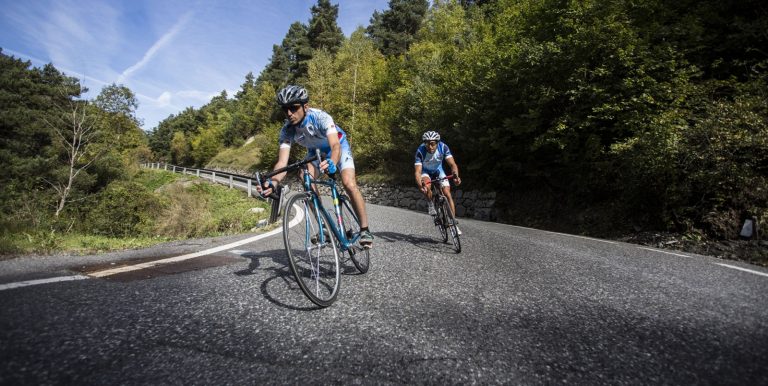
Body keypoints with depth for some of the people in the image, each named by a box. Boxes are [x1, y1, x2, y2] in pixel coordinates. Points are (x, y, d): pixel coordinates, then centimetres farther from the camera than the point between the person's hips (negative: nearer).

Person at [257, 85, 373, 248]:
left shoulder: (320, 117, -37)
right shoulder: (287, 130, -25)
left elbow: (335, 146, -51)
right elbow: (282, 161, -34)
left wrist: (332, 163, -74)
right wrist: (273, 182, -54)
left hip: (338, 146, -4)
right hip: (315, 151, 4)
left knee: (349, 184, -25)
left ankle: (364, 230, -12)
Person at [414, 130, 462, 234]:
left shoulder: (443, 147, -28)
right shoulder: (420, 151, -34)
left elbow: (452, 164, -31)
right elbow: (418, 172, -39)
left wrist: (456, 176, -51)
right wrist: (420, 185, -57)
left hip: (438, 170, 2)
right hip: (425, 171, -2)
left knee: (447, 194, -11)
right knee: (426, 187, -34)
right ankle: (431, 205, -4)